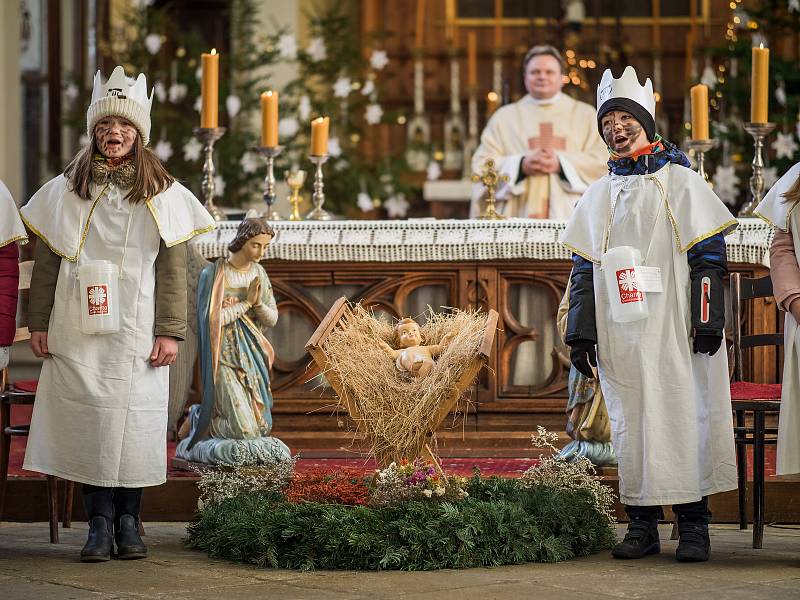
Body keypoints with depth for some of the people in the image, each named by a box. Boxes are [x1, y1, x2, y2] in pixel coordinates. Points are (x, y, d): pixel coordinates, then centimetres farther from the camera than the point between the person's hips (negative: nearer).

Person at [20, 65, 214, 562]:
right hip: (78, 330, 1)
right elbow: (47, 261, 9)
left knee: (134, 419, -2)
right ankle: (99, 523, 2)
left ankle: (128, 521, 9)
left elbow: (173, 269, 2)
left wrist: (170, 331, -3)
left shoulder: (163, 195, 4)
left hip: (137, 332, -1)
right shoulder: (65, 191, 7)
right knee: (86, 416, -3)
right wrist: (40, 323, 5)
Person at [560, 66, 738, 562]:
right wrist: (581, 335, 8)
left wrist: (707, 320, -10)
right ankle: (642, 525, 7)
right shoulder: (599, 196, 14)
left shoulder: (682, 183, 3)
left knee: (682, 416, -6)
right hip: (620, 336, 4)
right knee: (630, 421, 2)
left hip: (674, 333, -4)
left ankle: (693, 525, -1)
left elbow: (709, 254, -2)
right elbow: (584, 269, 15)